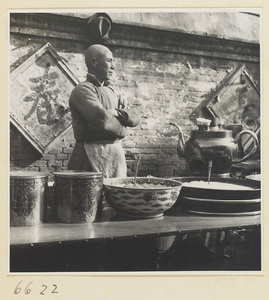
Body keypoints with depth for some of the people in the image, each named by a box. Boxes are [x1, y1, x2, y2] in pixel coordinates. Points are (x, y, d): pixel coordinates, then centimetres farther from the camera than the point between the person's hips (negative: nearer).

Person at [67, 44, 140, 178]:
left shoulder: (110, 91, 18)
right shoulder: (83, 90, -8)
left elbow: (136, 117, 9)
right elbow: (102, 120, -22)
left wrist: (116, 113, -10)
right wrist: (122, 128, -3)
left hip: (117, 156, 8)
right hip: (92, 158, -8)